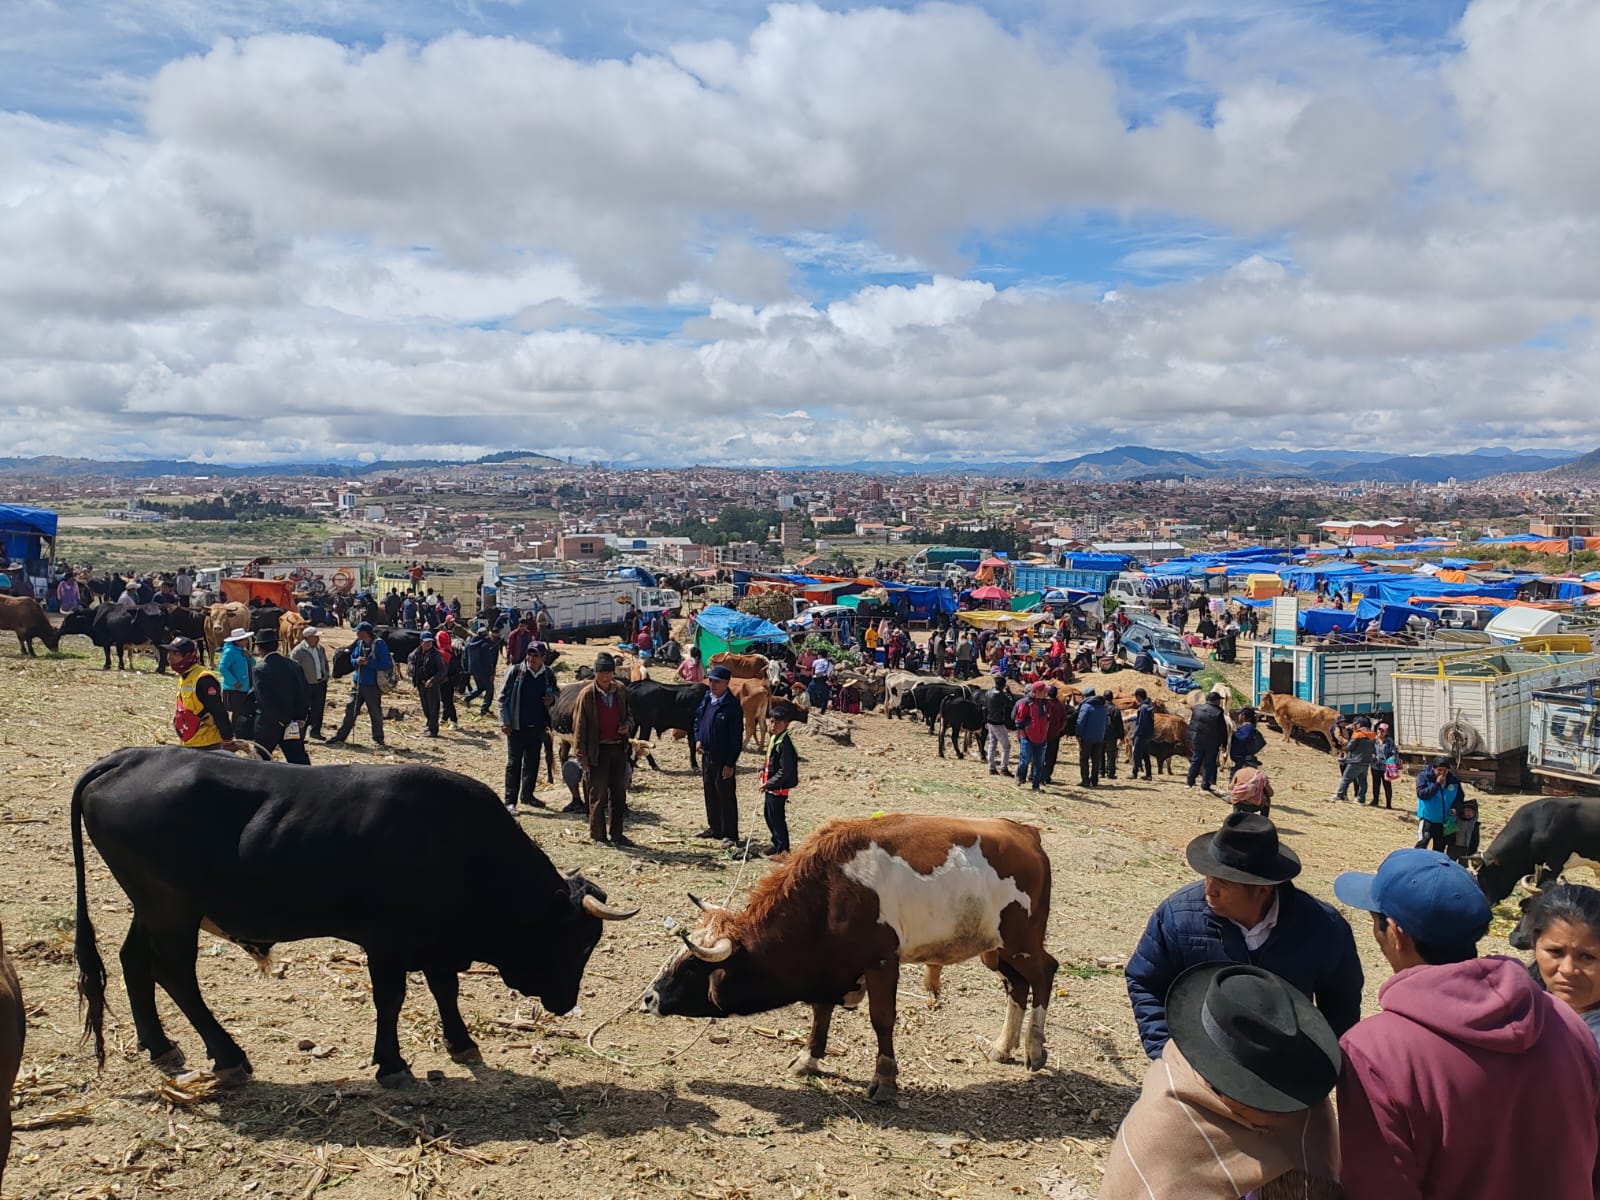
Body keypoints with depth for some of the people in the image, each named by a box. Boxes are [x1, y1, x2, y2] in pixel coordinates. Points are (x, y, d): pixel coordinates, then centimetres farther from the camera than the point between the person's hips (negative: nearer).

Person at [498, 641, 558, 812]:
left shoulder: (549, 675, 2)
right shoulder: (515, 672, -8)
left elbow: (556, 692, 20)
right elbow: (503, 697, -5)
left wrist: (552, 699, -4)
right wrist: (504, 722, -10)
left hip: (538, 727, 4)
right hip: (516, 727, -4)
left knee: (532, 762, 15)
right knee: (513, 763, -1)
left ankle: (527, 794, 29)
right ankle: (510, 800, 4)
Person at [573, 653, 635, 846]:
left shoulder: (620, 690, 5)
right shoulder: (587, 695, -9)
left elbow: (628, 714, 21)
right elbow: (579, 728, -7)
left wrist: (628, 725, -4)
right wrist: (583, 758, -10)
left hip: (619, 748, 5)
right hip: (598, 750, -5)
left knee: (619, 794, 11)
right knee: (598, 796, 3)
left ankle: (616, 834, 22)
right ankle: (597, 836, 15)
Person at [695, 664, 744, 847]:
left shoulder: (732, 705, -18)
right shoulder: (706, 698, 4)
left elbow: (736, 737, -16)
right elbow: (697, 718, 22)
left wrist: (730, 764, -17)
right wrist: (697, 738, 5)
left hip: (723, 759, -8)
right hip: (706, 755, 8)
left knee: (726, 796, -1)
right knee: (710, 793, 18)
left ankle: (730, 835, 7)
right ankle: (715, 827, 32)